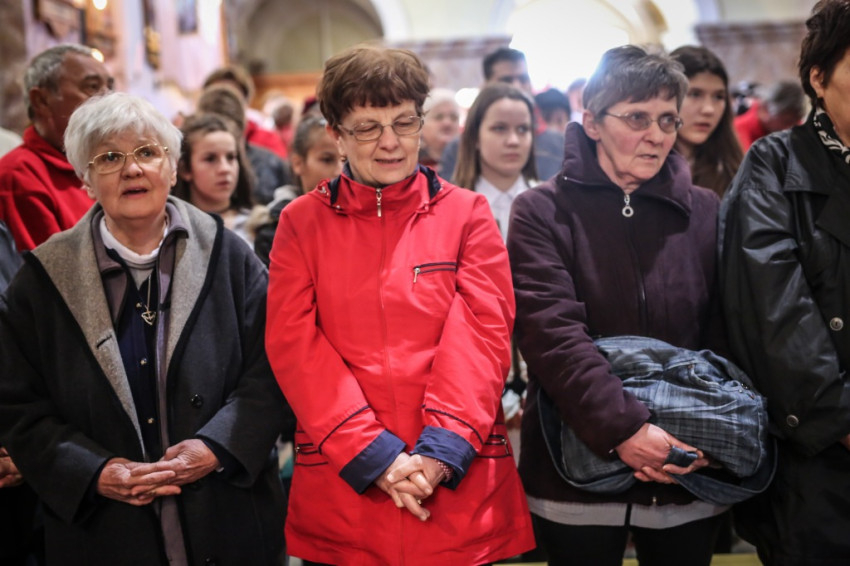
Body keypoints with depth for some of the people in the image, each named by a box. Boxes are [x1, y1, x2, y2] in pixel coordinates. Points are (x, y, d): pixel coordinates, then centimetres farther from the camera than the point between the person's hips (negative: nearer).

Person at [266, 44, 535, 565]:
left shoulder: (467, 213, 4)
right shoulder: (301, 222, 5)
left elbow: (483, 335, -4)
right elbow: (295, 345, -4)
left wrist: (441, 451, -15)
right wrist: (375, 455, -13)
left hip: (460, 484, 0)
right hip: (341, 487, 0)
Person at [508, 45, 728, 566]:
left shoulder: (705, 212, 6)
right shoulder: (543, 211, -4)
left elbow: (725, 337, 3)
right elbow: (552, 332, -15)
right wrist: (622, 428, -24)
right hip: (578, 479, -2)